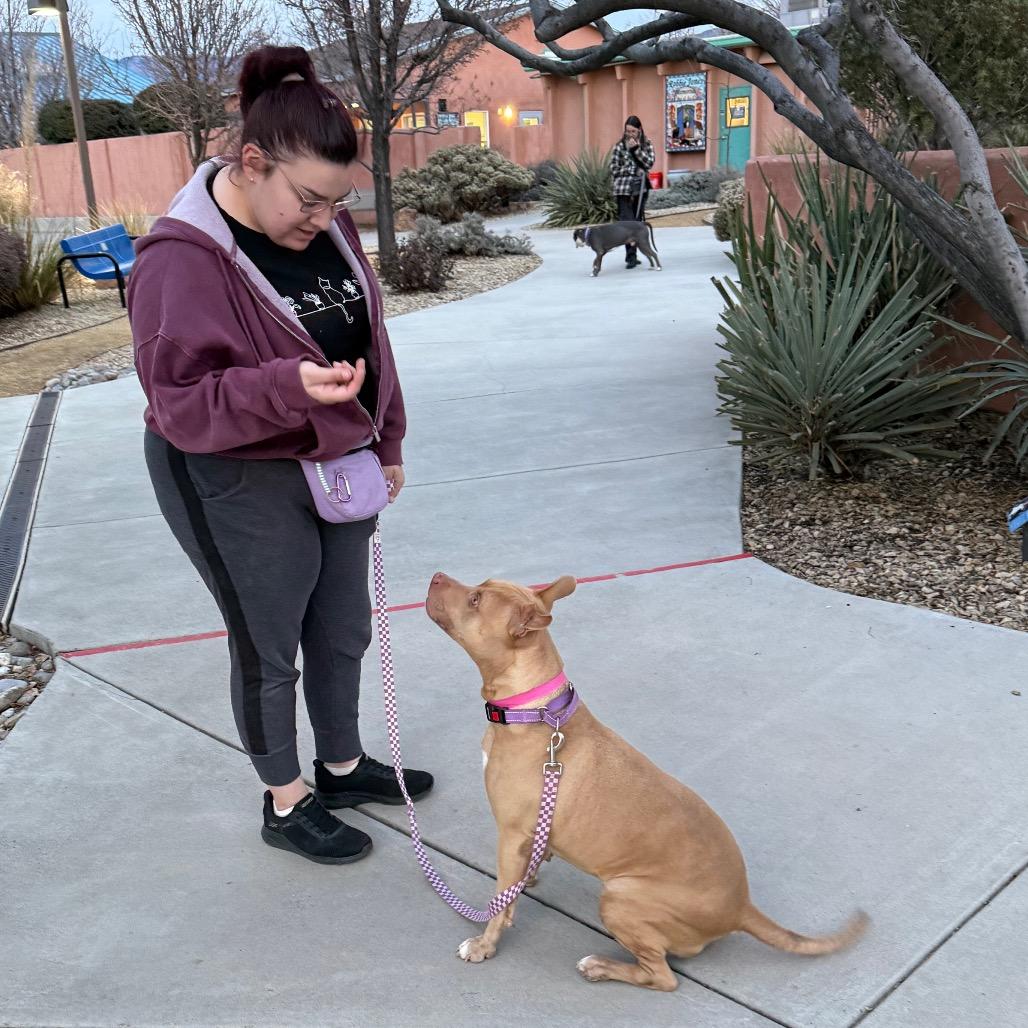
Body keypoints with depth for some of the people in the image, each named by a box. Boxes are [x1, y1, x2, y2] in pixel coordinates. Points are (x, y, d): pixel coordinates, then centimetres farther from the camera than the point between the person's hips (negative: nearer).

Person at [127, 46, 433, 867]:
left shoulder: (327, 224, -2)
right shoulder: (182, 259, -24)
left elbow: (370, 339, 10)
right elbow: (181, 404, -24)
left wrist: (385, 442, 14)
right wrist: (288, 387, -39)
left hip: (336, 465, 7)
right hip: (237, 486, -7)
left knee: (344, 630, 19)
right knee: (269, 648, 9)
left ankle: (344, 765, 42)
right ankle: (286, 804, 31)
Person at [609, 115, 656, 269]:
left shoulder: (647, 144, 9)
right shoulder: (620, 145, 1)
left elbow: (650, 163, -5)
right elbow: (614, 169, -1)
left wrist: (636, 149, -11)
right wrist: (634, 171, -7)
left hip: (641, 188, 3)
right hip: (624, 189, -3)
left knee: (637, 222, 6)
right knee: (627, 222, -11)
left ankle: (632, 255, 13)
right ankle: (631, 257, -13)